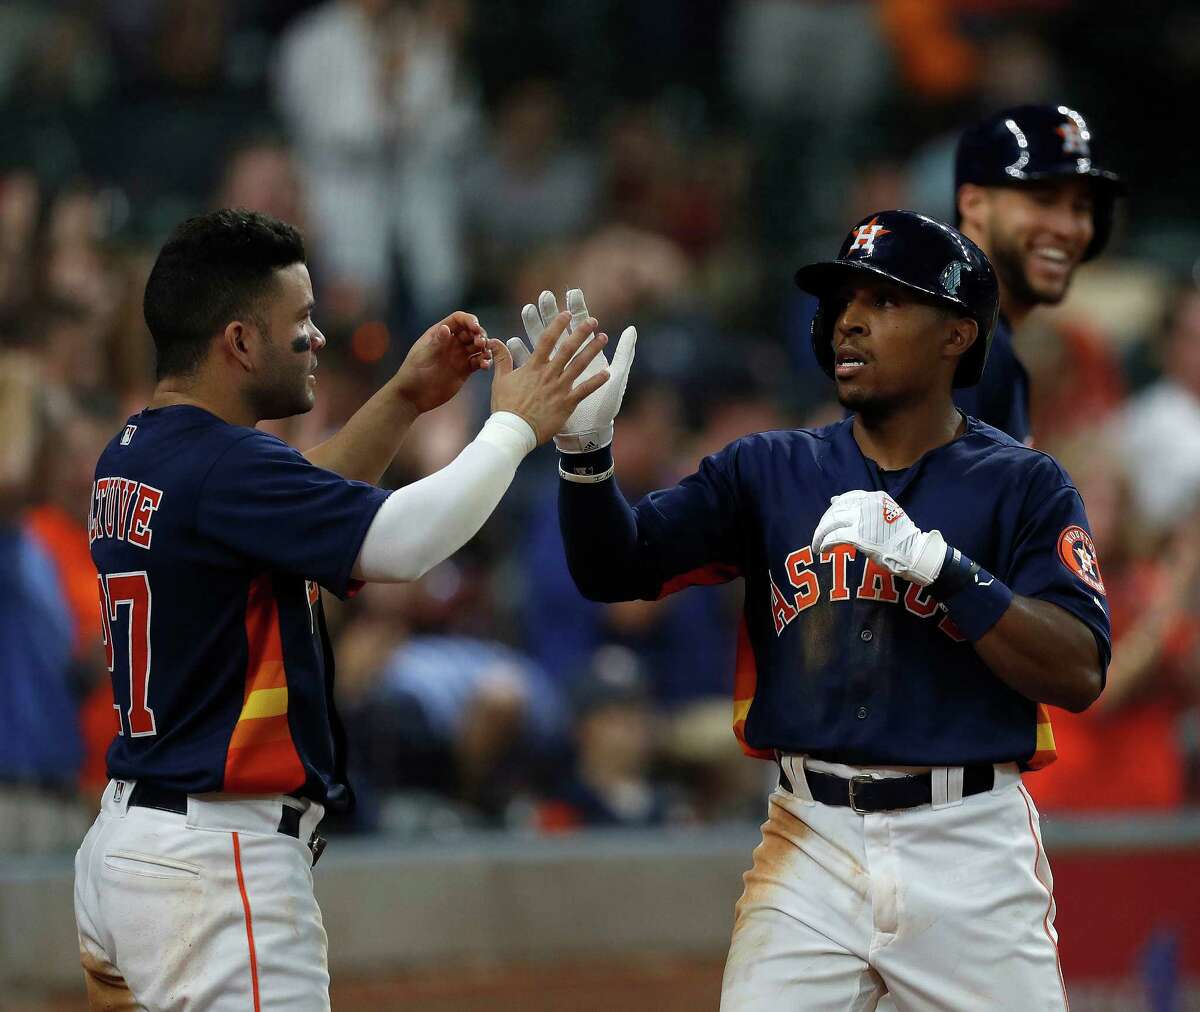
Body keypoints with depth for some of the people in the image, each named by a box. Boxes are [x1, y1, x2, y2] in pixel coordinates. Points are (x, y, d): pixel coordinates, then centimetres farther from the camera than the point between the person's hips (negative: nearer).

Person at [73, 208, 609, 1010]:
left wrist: (403, 402, 17)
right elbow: (402, 539, -26)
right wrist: (515, 425, -12)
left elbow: (304, 506, 28)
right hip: (220, 860, -10)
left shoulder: (130, 458, 12)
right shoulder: (221, 465, -18)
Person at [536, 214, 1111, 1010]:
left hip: (970, 853, -2)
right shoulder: (770, 470, 10)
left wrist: (932, 559, -19)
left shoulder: (1024, 486, 1)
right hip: (812, 843, 2)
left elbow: (1080, 674, -10)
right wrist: (586, 447, -15)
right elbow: (614, 570, 3)